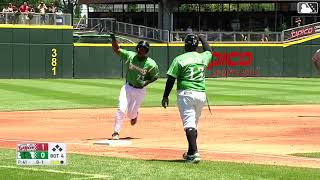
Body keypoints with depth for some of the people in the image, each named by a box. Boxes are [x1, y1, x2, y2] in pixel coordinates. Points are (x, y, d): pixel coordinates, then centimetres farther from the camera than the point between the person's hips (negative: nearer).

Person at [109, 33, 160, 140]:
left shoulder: (151, 64, -15)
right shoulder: (130, 56, -8)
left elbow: (155, 77, -3)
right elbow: (116, 49, -8)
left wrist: (146, 82, -20)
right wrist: (113, 38, -26)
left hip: (140, 90, -1)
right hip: (127, 87, 1)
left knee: (130, 114, 6)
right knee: (121, 109, -13)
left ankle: (135, 115, 46)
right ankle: (116, 132, -4)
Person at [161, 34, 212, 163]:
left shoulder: (179, 59, -4)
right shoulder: (203, 57, 8)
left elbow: (171, 79, -6)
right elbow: (209, 51, 33)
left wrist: (165, 96, 1)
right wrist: (202, 38, 48)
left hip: (185, 93, -5)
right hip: (201, 95, 5)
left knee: (189, 124, -11)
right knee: (194, 124, 19)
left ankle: (194, 153, -24)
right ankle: (191, 152, 25)